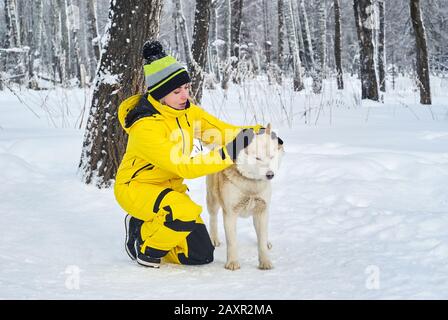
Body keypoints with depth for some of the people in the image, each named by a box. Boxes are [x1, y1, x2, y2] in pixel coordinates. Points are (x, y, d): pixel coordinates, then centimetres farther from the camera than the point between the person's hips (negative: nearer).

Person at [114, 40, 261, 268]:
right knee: (185, 214, -37)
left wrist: (258, 132, -24)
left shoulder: (186, 110, -6)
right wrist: (228, 154, -38)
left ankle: (148, 228, 21)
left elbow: (222, 130, -6)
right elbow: (185, 167, -32)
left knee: (201, 255, 2)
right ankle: (144, 245, -8)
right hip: (136, 187, -7)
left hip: (168, 187, 7)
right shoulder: (145, 126, -29)